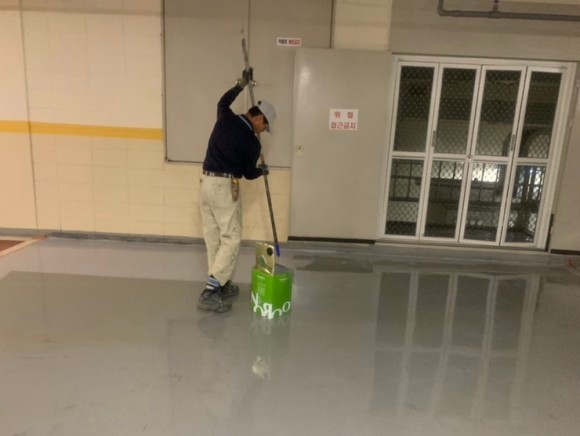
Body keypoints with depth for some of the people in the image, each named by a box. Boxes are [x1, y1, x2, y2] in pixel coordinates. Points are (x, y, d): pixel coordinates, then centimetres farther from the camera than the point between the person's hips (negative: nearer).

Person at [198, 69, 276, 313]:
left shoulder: (225, 118, 6)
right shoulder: (252, 142, -9)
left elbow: (223, 101, 31)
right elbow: (249, 173, 2)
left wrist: (241, 84, 32)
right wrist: (263, 170, 23)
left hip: (206, 181, 8)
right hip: (225, 186, -8)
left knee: (212, 237, 12)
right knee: (231, 239, -1)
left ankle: (221, 284, 23)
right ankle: (210, 292, -7)